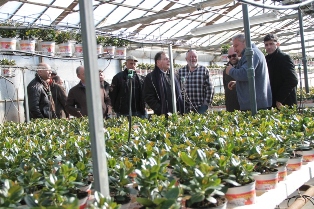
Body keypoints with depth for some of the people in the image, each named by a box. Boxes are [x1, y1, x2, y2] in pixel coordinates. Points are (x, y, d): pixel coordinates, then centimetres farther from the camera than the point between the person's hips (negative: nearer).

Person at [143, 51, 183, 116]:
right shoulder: (150, 77, -1)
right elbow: (149, 98, -7)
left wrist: (181, 112, 8)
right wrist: (161, 111, -15)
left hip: (176, 113, 6)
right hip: (163, 115, -5)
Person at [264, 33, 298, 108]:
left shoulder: (285, 58, -7)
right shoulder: (267, 59, 14)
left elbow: (292, 80, -15)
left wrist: (280, 99, -16)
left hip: (285, 103, -6)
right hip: (271, 103, 6)